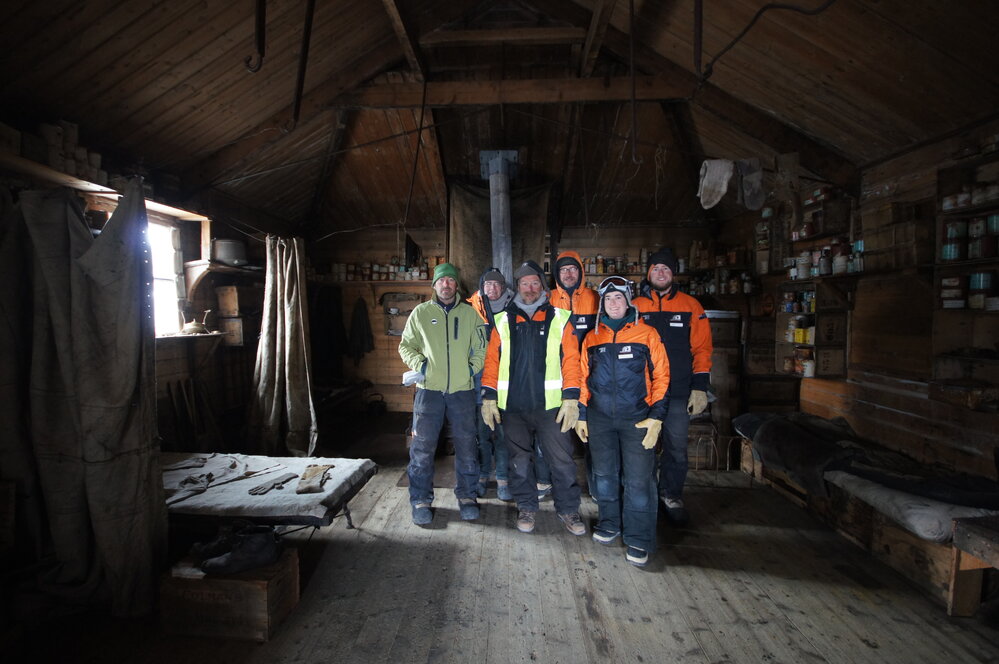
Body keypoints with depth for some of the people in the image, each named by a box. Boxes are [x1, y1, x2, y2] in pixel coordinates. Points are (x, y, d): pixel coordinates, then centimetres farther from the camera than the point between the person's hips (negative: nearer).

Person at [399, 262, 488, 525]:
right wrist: (419, 364, -5)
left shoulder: (470, 313, 8)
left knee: (466, 445, 7)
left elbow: (481, 347, 12)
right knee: (422, 447, 1)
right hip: (429, 389, -1)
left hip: (462, 390, 1)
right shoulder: (420, 312, 6)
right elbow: (405, 346, 11)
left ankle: (466, 495, 25)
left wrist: (473, 367, -2)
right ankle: (421, 499, 17)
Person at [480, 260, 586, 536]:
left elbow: (570, 360, -1)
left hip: (550, 405, -1)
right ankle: (527, 508, 31)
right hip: (512, 405, 2)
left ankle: (568, 510, 23)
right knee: (520, 461, 13)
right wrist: (489, 397, 0)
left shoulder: (559, 319, 3)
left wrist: (571, 398, -7)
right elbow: (492, 361, 5)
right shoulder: (503, 321, 8)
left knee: (562, 461, 3)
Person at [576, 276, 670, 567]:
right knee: (605, 475, 14)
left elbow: (660, 375, -2)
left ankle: (638, 540, 13)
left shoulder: (646, 333, 0)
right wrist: (581, 414, 10)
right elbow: (584, 378, 13)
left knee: (638, 480, -2)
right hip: (599, 418, 3)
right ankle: (609, 524, 33)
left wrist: (656, 416, -9)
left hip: (637, 419, -3)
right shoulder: (592, 337, 9)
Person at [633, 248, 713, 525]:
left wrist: (700, 387, -3)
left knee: (677, 448, 6)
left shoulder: (690, 306, 5)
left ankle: (671, 495, 26)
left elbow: (701, 348, 3)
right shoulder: (634, 307, 5)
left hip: (678, 393, 0)